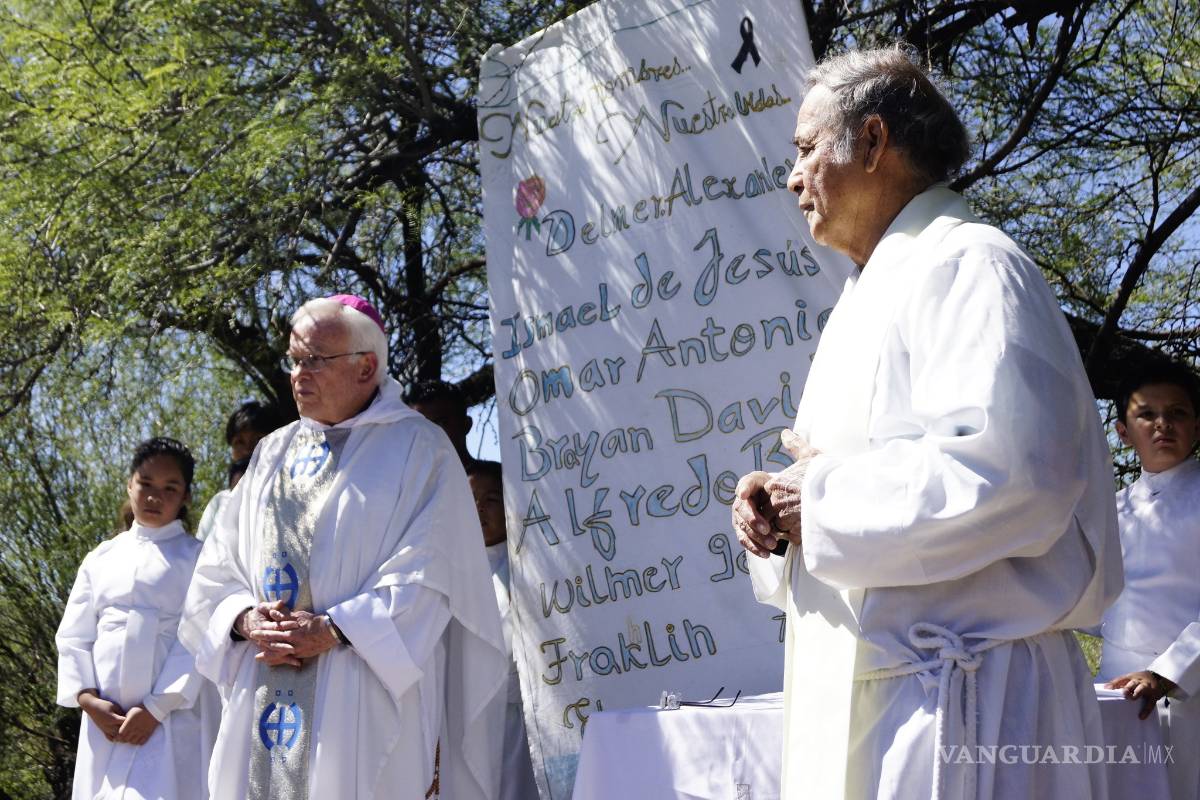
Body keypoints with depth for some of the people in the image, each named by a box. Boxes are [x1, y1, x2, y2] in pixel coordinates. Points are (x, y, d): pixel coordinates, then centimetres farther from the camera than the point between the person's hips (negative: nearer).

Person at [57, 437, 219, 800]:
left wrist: (156, 708, -14)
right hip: (106, 717, 4)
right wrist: (89, 699, -4)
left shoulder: (197, 557, 2)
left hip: (172, 715, -4)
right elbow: (74, 637, 11)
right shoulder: (101, 559, 15)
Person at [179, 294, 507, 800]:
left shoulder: (417, 449, 1)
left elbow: (427, 578, -9)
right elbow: (217, 571, 13)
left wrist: (332, 629, -17)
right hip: (266, 699, 5)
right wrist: (247, 620, -7)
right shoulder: (273, 454, 18)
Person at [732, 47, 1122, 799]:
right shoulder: (880, 292, 20)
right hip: (865, 686, 9)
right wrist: (782, 510, 4)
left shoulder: (966, 265, -11)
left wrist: (827, 493, -15)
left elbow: (1012, 471, -25)